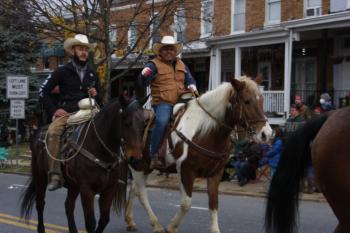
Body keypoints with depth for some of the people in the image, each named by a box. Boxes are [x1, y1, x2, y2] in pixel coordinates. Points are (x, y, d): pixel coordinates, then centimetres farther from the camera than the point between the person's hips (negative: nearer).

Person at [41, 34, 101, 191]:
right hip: (67, 114, -3)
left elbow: (100, 99, 26)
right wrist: (54, 110, -5)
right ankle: (55, 176, -33)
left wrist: (95, 95, 3)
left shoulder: (92, 74, 18)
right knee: (53, 132, -32)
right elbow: (44, 93, 6)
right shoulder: (62, 72, 7)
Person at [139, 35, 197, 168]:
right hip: (163, 103, -6)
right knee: (162, 121, -33)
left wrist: (191, 87, 6)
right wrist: (144, 76, -29)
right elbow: (143, 82, -6)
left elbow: (190, 80, 29)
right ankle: (154, 156, -29)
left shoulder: (181, 65, 22)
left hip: (181, 101, 6)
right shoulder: (154, 64, 4)